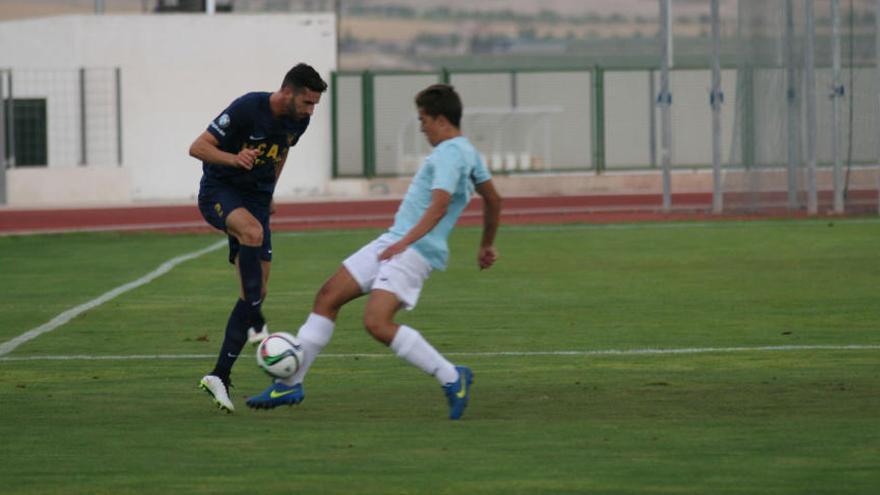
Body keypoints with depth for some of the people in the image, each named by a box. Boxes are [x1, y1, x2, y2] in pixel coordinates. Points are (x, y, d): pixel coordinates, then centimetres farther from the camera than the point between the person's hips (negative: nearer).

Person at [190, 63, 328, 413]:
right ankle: (256, 324, -35)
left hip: (255, 198, 7)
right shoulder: (247, 109, -20)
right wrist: (234, 158, -37)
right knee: (252, 232, -40)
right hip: (219, 191, -7)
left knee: (256, 290, -2)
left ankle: (220, 376, 2)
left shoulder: (297, 121, 0)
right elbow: (197, 147, -20)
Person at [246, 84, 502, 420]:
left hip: (415, 251, -11)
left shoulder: (449, 154, -14)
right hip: (392, 242, 11)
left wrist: (406, 241, -33)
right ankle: (291, 383, 13)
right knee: (328, 297, 8)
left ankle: (452, 379, -14)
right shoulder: (468, 152, 17)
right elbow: (493, 200, 27)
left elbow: (439, 205, -27)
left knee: (377, 323, -24)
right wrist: (487, 246, 39)